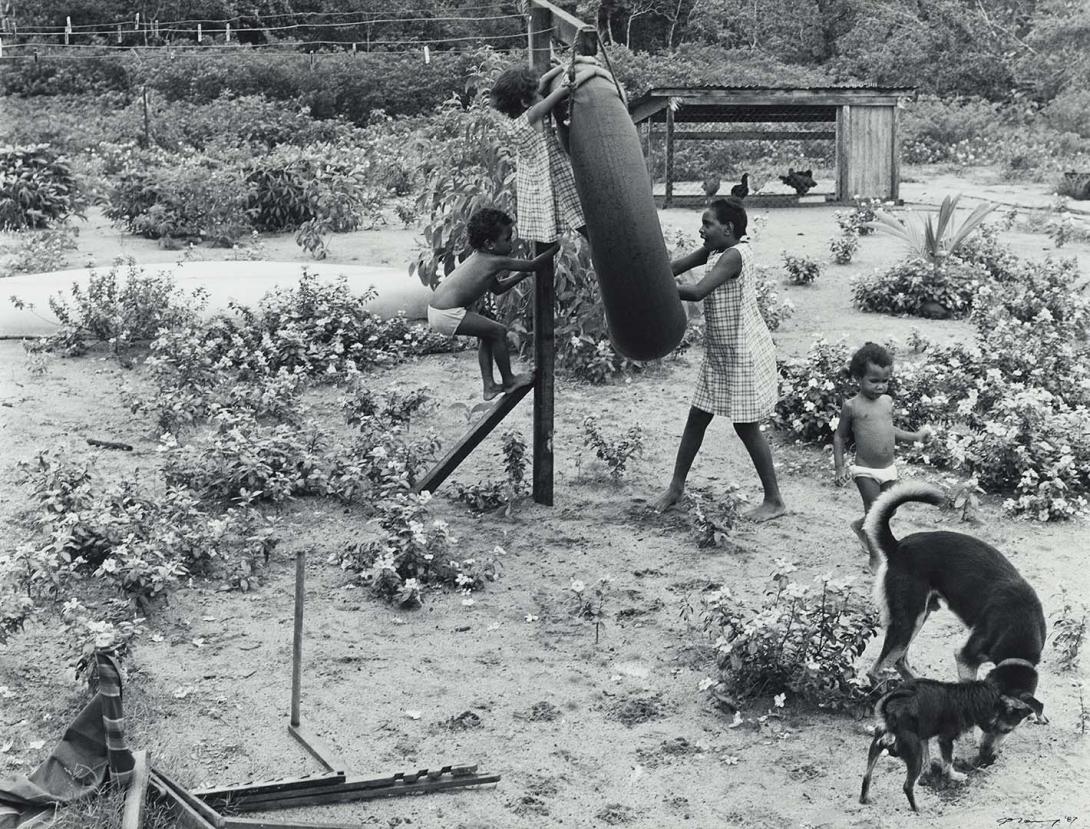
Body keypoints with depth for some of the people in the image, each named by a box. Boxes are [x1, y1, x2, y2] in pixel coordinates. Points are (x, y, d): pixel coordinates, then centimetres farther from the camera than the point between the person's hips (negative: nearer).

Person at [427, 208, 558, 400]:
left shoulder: (479, 257, 16)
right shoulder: (495, 261, -12)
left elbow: (498, 288, 28)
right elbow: (533, 265, -8)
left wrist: (522, 275, 22)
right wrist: (557, 246, 1)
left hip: (437, 309, 10)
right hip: (448, 315, -10)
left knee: (488, 335, 22)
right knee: (499, 332, 0)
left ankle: (489, 385, 27)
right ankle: (508, 381, 15)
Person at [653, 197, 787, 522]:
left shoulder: (735, 254, -22)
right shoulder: (715, 251, 5)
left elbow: (697, 291, -29)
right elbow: (678, 266, 3)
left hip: (744, 354, -9)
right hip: (719, 353, 9)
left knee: (746, 427, 0)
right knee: (696, 418, 12)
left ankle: (774, 500, 13)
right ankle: (676, 487, 24)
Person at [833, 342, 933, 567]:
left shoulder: (887, 401, 6)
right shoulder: (852, 406, -10)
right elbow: (839, 437, -2)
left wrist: (915, 436, 13)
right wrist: (839, 467, -7)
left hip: (889, 469, 6)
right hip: (865, 471, -6)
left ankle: (860, 526, 43)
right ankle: (876, 557, 12)